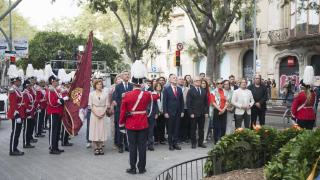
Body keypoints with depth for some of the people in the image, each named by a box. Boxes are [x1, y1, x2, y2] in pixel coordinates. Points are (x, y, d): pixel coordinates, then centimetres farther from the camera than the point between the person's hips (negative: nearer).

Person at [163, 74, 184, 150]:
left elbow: (181, 101, 12)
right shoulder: (166, 89, -3)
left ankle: (175, 143, 14)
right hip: (170, 112, -4)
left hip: (178, 112, 4)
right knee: (170, 129, 3)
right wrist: (165, 112, -11)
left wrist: (182, 111, 6)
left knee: (176, 128, 6)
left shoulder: (179, 89, 10)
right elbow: (164, 101, -6)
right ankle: (170, 144, 10)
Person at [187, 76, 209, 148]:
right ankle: (193, 143, 11)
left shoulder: (204, 90, 11)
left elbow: (206, 102, 12)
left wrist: (206, 112, 4)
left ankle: (201, 142, 16)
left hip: (202, 113, 4)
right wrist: (191, 113, -12)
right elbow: (188, 103, -6)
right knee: (193, 129, 3)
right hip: (194, 114, -4)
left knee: (201, 129, 8)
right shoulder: (190, 91, -2)